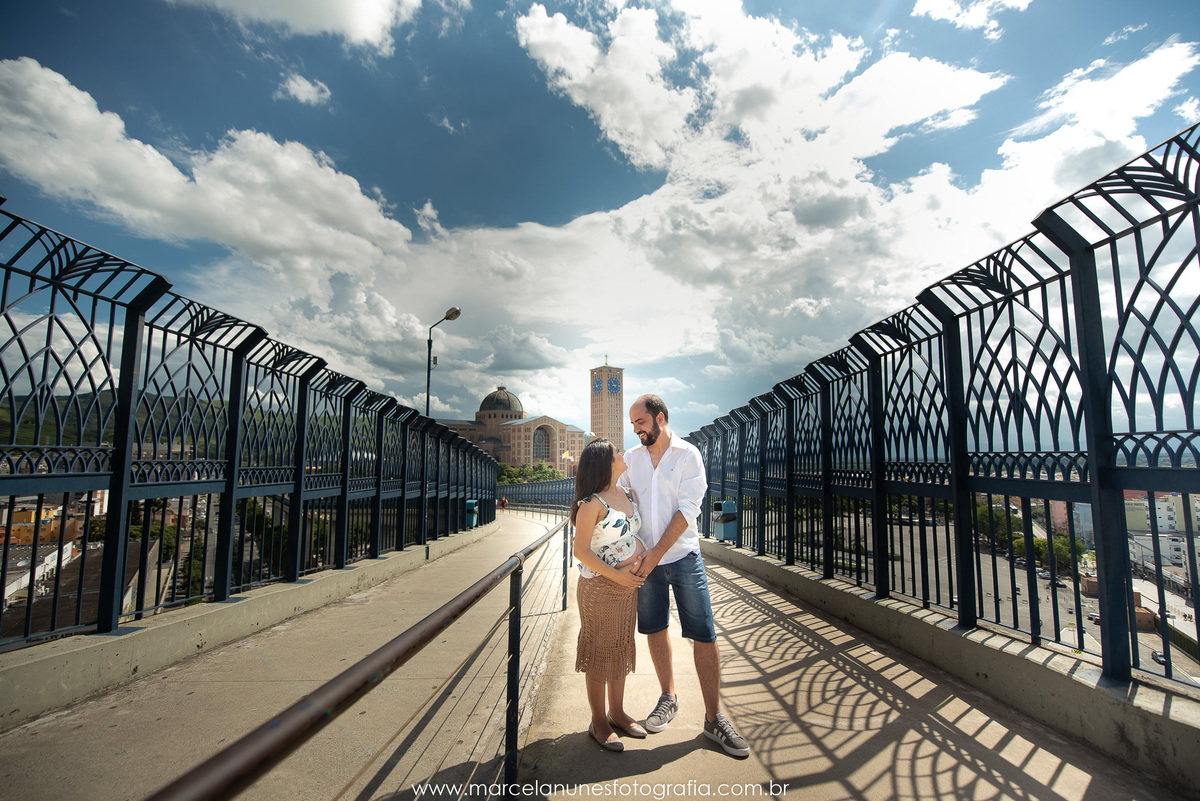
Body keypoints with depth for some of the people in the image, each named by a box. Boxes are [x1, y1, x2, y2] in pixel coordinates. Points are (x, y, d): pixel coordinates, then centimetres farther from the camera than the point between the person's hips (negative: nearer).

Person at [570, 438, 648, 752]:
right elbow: (581, 550, -19)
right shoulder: (592, 503, -19)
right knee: (599, 652, 7)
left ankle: (617, 713, 37)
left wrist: (643, 554, 0)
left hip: (628, 585, 8)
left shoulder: (626, 495, 5)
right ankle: (598, 722, 25)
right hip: (600, 588, -8)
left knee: (622, 648, 19)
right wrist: (616, 574, -20)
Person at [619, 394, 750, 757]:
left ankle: (713, 718, 15)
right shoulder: (631, 458, 4)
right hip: (645, 558, 3)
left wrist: (656, 553, -16)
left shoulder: (688, 454, -7)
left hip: (682, 555, -3)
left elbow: (688, 510, -13)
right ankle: (668, 697, 34)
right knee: (654, 629, 13)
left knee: (704, 635, -1)